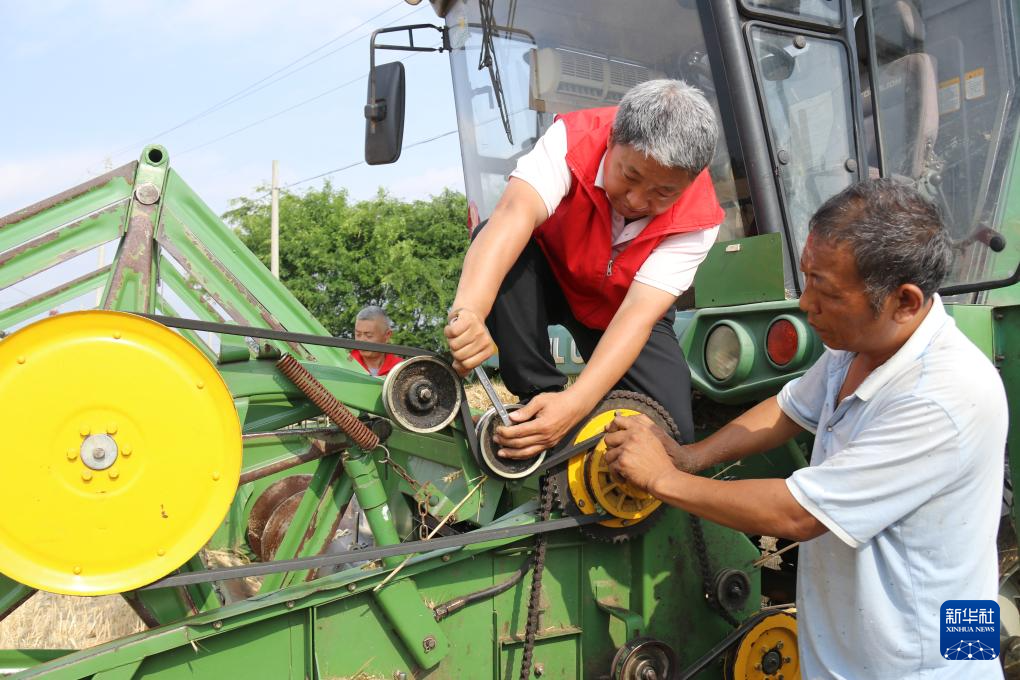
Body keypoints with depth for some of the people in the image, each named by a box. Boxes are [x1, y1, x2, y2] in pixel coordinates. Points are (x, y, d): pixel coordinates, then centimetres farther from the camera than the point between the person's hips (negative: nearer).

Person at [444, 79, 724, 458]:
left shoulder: (697, 218, -27)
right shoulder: (573, 139, -32)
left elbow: (638, 313, -35)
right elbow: (515, 213, -50)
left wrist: (575, 403, -50)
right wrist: (469, 311, -68)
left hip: (620, 309, 1)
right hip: (548, 278, 0)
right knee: (497, 242, -35)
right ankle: (539, 395, -22)